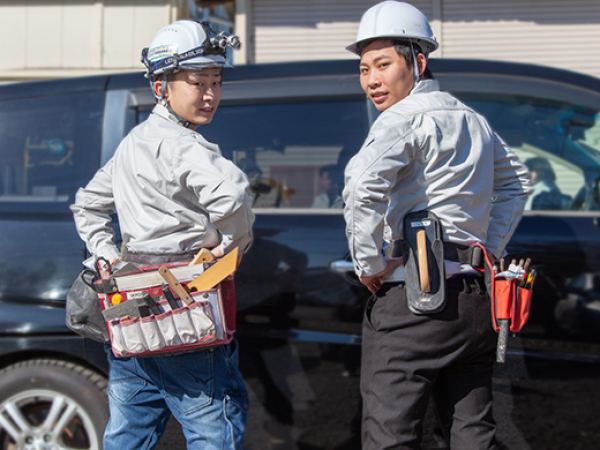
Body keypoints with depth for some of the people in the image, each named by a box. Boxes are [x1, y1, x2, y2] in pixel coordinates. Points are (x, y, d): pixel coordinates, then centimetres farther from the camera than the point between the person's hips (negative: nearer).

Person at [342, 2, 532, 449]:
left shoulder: (406, 117, -10)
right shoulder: (472, 119, 16)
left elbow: (363, 185, -28)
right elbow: (517, 181, 31)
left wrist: (371, 264, -15)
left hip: (413, 300, -8)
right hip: (476, 301, 8)